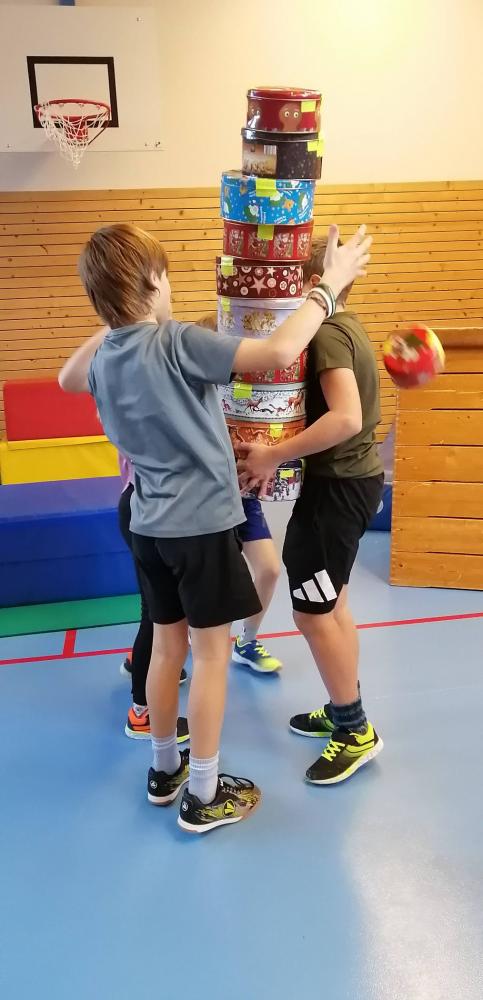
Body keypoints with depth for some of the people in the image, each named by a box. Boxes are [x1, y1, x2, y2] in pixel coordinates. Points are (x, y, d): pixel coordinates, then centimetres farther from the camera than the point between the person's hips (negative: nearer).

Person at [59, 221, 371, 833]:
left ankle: (165, 771, 33)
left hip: (150, 526, 7)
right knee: (210, 653, 4)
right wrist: (330, 285, -17)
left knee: (168, 644, 18)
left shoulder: (104, 359, 3)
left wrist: (110, 323, 21)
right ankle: (203, 796, 15)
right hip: (201, 523, -7)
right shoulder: (175, 343, -19)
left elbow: (66, 380, 29)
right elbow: (278, 352, -29)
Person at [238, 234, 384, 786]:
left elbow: (345, 419, -32)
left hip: (337, 485, -10)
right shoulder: (346, 328, 12)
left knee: (312, 612, -1)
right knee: (331, 603, 18)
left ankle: (356, 731, 12)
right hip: (351, 477, 10)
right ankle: (343, 711, 31)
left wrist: (274, 456, -26)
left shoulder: (327, 334, -19)